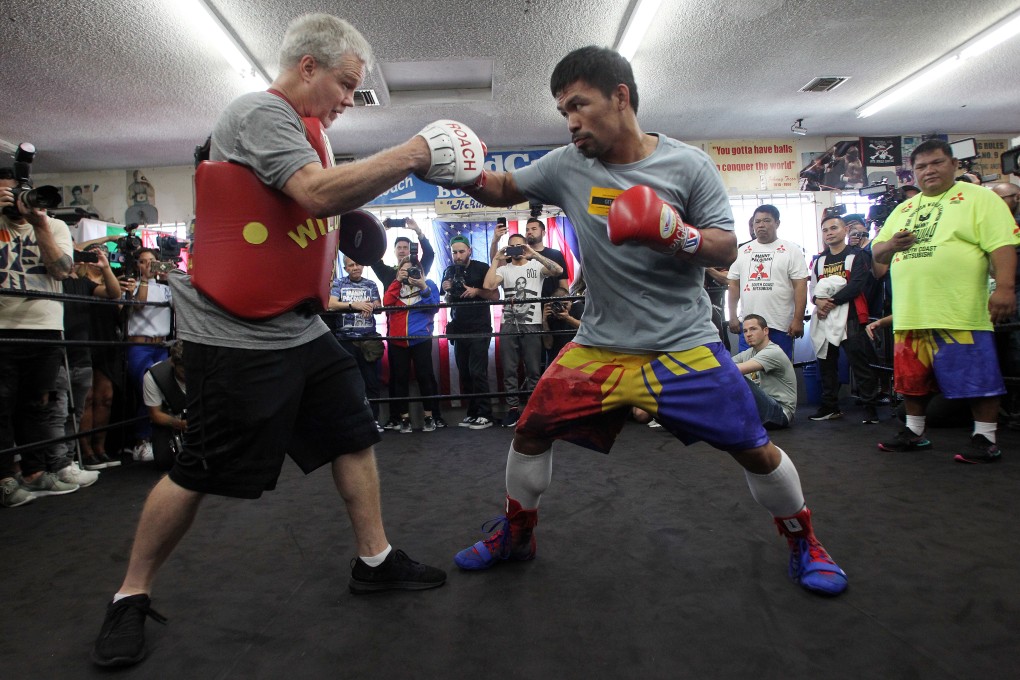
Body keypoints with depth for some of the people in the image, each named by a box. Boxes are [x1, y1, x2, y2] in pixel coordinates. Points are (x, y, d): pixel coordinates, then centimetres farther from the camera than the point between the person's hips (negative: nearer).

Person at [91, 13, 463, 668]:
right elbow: (319, 193, -28)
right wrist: (416, 152, -25)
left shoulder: (302, 127, 18)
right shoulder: (260, 112, -13)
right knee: (201, 471, 0)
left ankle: (375, 561, 22)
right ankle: (131, 596, 22)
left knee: (353, 434, 9)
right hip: (238, 334, -9)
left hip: (298, 325, 10)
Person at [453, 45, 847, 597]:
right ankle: (515, 536, 26)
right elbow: (504, 190, 10)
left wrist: (679, 235, -26)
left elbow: (726, 249, -6)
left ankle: (803, 545, 28)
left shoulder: (688, 165, -7)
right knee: (531, 431, 1)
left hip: (684, 345, -2)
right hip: (599, 345, 3)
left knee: (754, 449, -1)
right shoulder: (567, 165, 0)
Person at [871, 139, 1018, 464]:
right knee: (913, 377, 14)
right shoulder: (903, 210, 18)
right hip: (910, 314, 6)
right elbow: (876, 252, 20)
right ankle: (914, 432, 27)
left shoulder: (978, 198, 0)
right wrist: (890, 245, -3)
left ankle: (986, 439, 11)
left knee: (977, 377, -1)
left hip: (961, 314, -6)